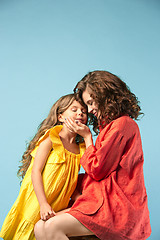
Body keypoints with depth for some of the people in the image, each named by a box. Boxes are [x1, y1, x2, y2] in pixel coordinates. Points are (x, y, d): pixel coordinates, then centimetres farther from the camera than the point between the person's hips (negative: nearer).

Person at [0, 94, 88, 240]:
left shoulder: (81, 148, 7)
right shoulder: (51, 138, -7)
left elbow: (71, 183, 11)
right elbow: (36, 172, -13)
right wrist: (43, 204, -20)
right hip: (36, 206, -4)